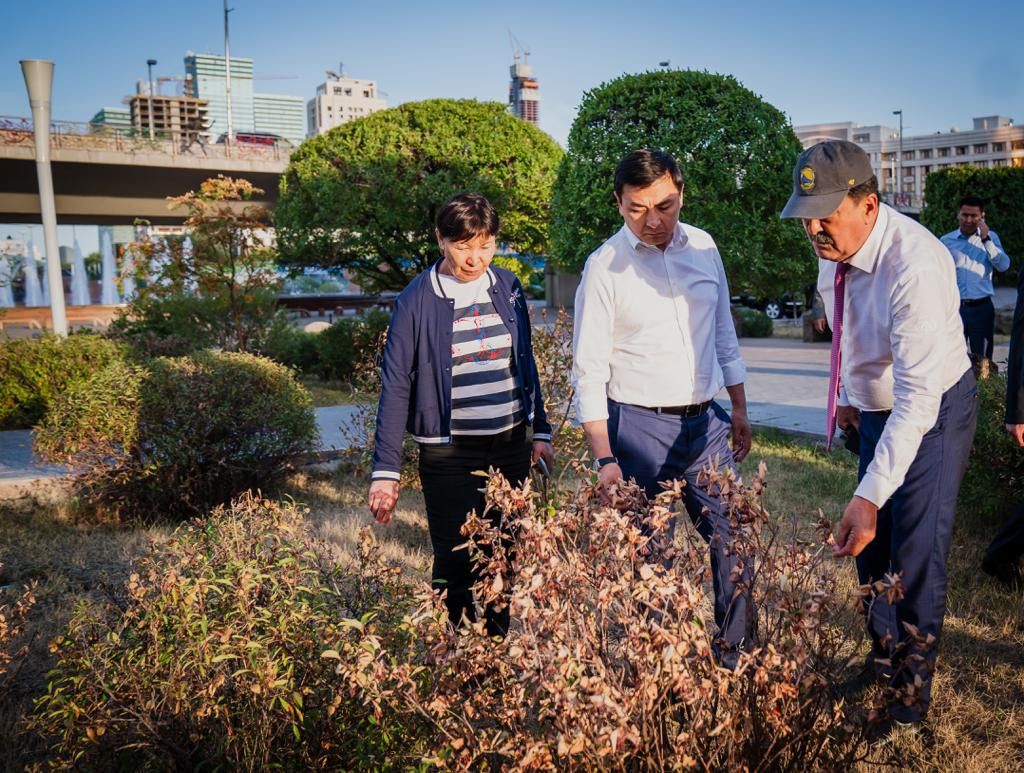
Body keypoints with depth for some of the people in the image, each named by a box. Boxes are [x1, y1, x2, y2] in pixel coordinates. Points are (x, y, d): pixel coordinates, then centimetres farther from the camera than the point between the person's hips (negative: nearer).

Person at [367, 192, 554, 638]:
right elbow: (395, 387, -8)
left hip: (511, 445, 4)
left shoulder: (507, 287, 4)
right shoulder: (417, 301, -9)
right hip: (450, 453, -4)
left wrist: (540, 431, 14)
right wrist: (386, 472, -11)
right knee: (456, 563, 1)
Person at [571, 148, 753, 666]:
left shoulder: (703, 248, 5)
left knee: (733, 548, 8)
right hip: (640, 428, -4)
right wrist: (604, 458, -12)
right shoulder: (604, 267, -8)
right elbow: (589, 371, -8)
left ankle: (734, 661, 26)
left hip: (706, 423, 5)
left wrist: (739, 410, 17)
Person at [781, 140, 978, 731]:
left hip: (934, 411, -7)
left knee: (917, 555, -3)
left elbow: (918, 398, -38)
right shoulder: (832, 248, -10)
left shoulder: (915, 265, -34)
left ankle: (914, 689, 19)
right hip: (875, 409, 7)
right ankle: (883, 659, 36)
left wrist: (869, 495, -42)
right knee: (873, 546, 15)